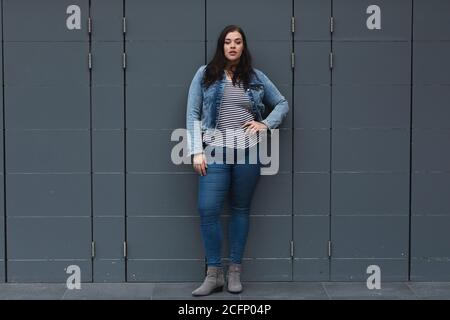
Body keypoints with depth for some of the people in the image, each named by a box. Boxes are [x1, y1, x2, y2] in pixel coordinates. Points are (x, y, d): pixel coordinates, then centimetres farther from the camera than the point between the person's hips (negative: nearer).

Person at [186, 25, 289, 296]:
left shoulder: (256, 77, 9)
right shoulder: (205, 74, 5)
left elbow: (282, 104, 18)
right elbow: (192, 114, 2)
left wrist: (266, 124, -1)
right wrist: (197, 151, -6)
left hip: (248, 151, 1)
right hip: (215, 152, -1)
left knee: (241, 210, 7)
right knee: (208, 210, -9)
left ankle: (235, 271, 17)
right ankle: (214, 274, 2)